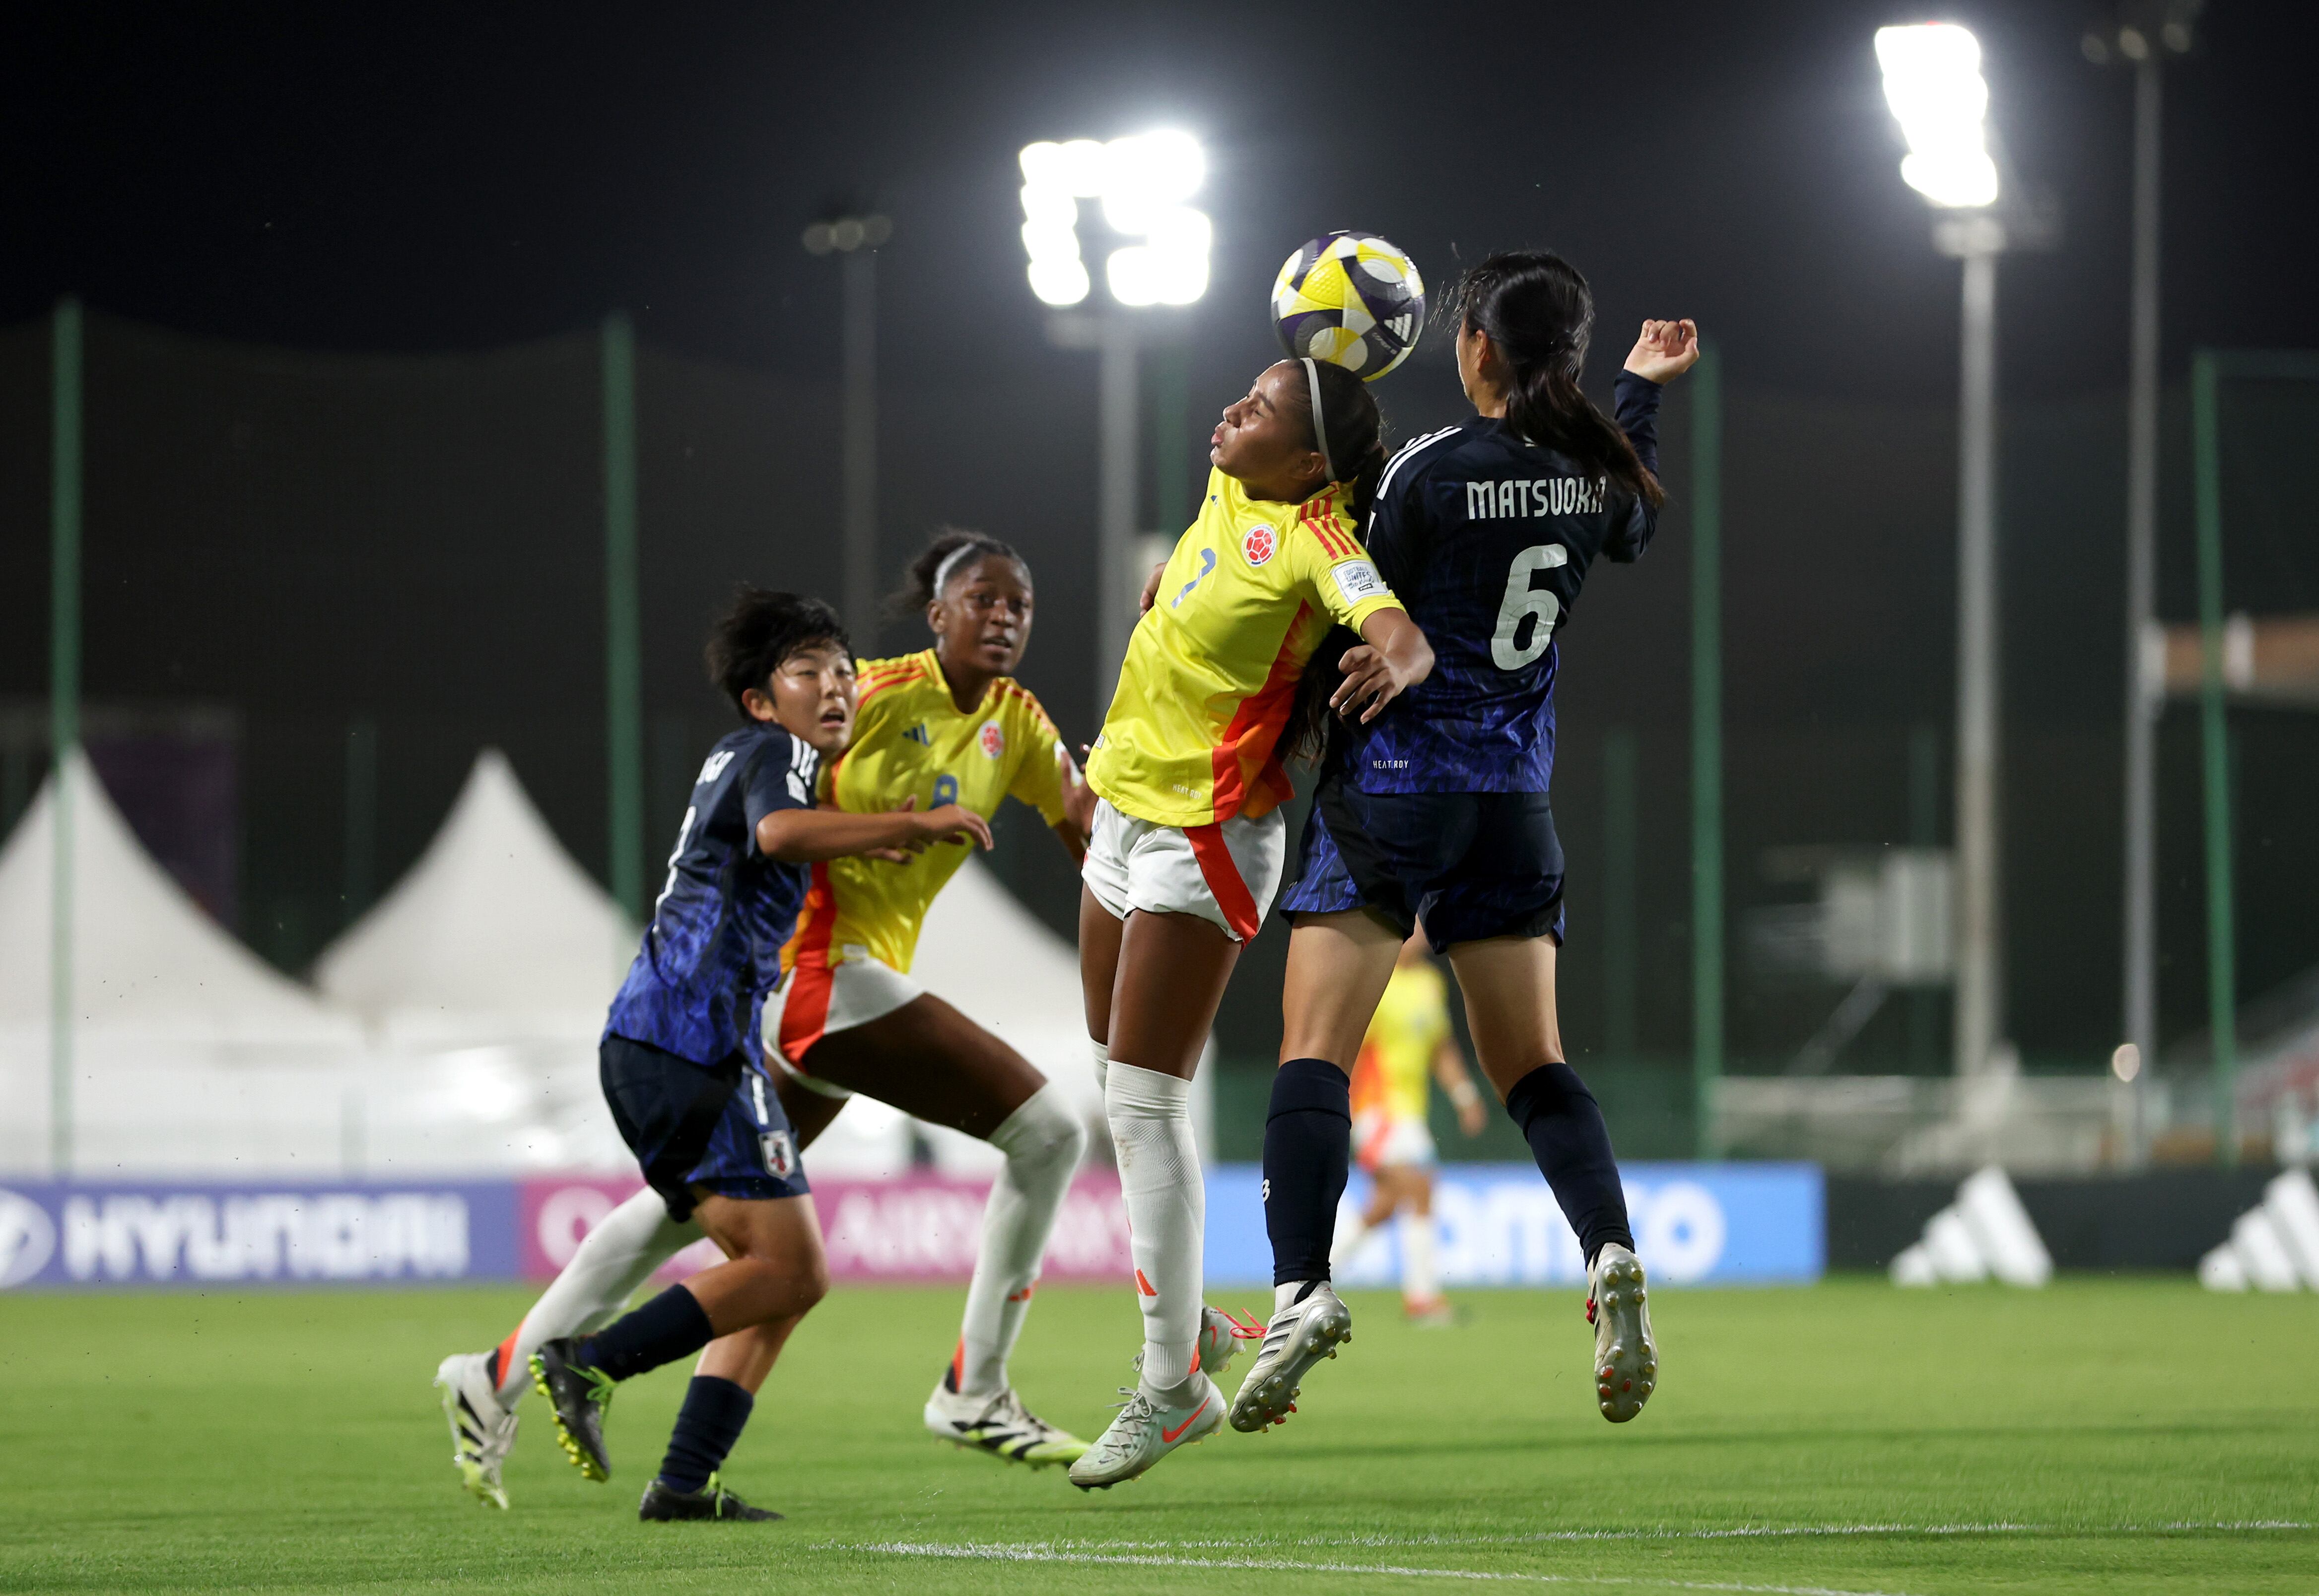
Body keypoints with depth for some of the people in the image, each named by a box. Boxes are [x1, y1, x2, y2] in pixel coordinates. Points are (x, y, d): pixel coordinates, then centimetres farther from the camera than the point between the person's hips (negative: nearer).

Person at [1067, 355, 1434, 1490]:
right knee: (1120, 1097, 14)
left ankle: (1169, 1385, -5)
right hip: (1128, 808, 9)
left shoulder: (1316, 541, -21)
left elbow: (1406, 638, -37)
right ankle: (1177, 1353, 23)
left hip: (1205, 837, -9)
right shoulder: (1230, 489, 2)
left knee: (1143, 1103, -11)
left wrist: (1396, 664, -57)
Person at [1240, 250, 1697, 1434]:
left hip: (1390, 779, -5)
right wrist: (1639, 393, 36)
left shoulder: (1429, 472, -14)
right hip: (1514, 797, 5)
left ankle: (1300, 1289, -19)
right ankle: (1611, 1256, -11)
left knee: (1313, 1052, -5)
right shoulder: (1597, 472, 3)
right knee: (1532, 1065, 11)